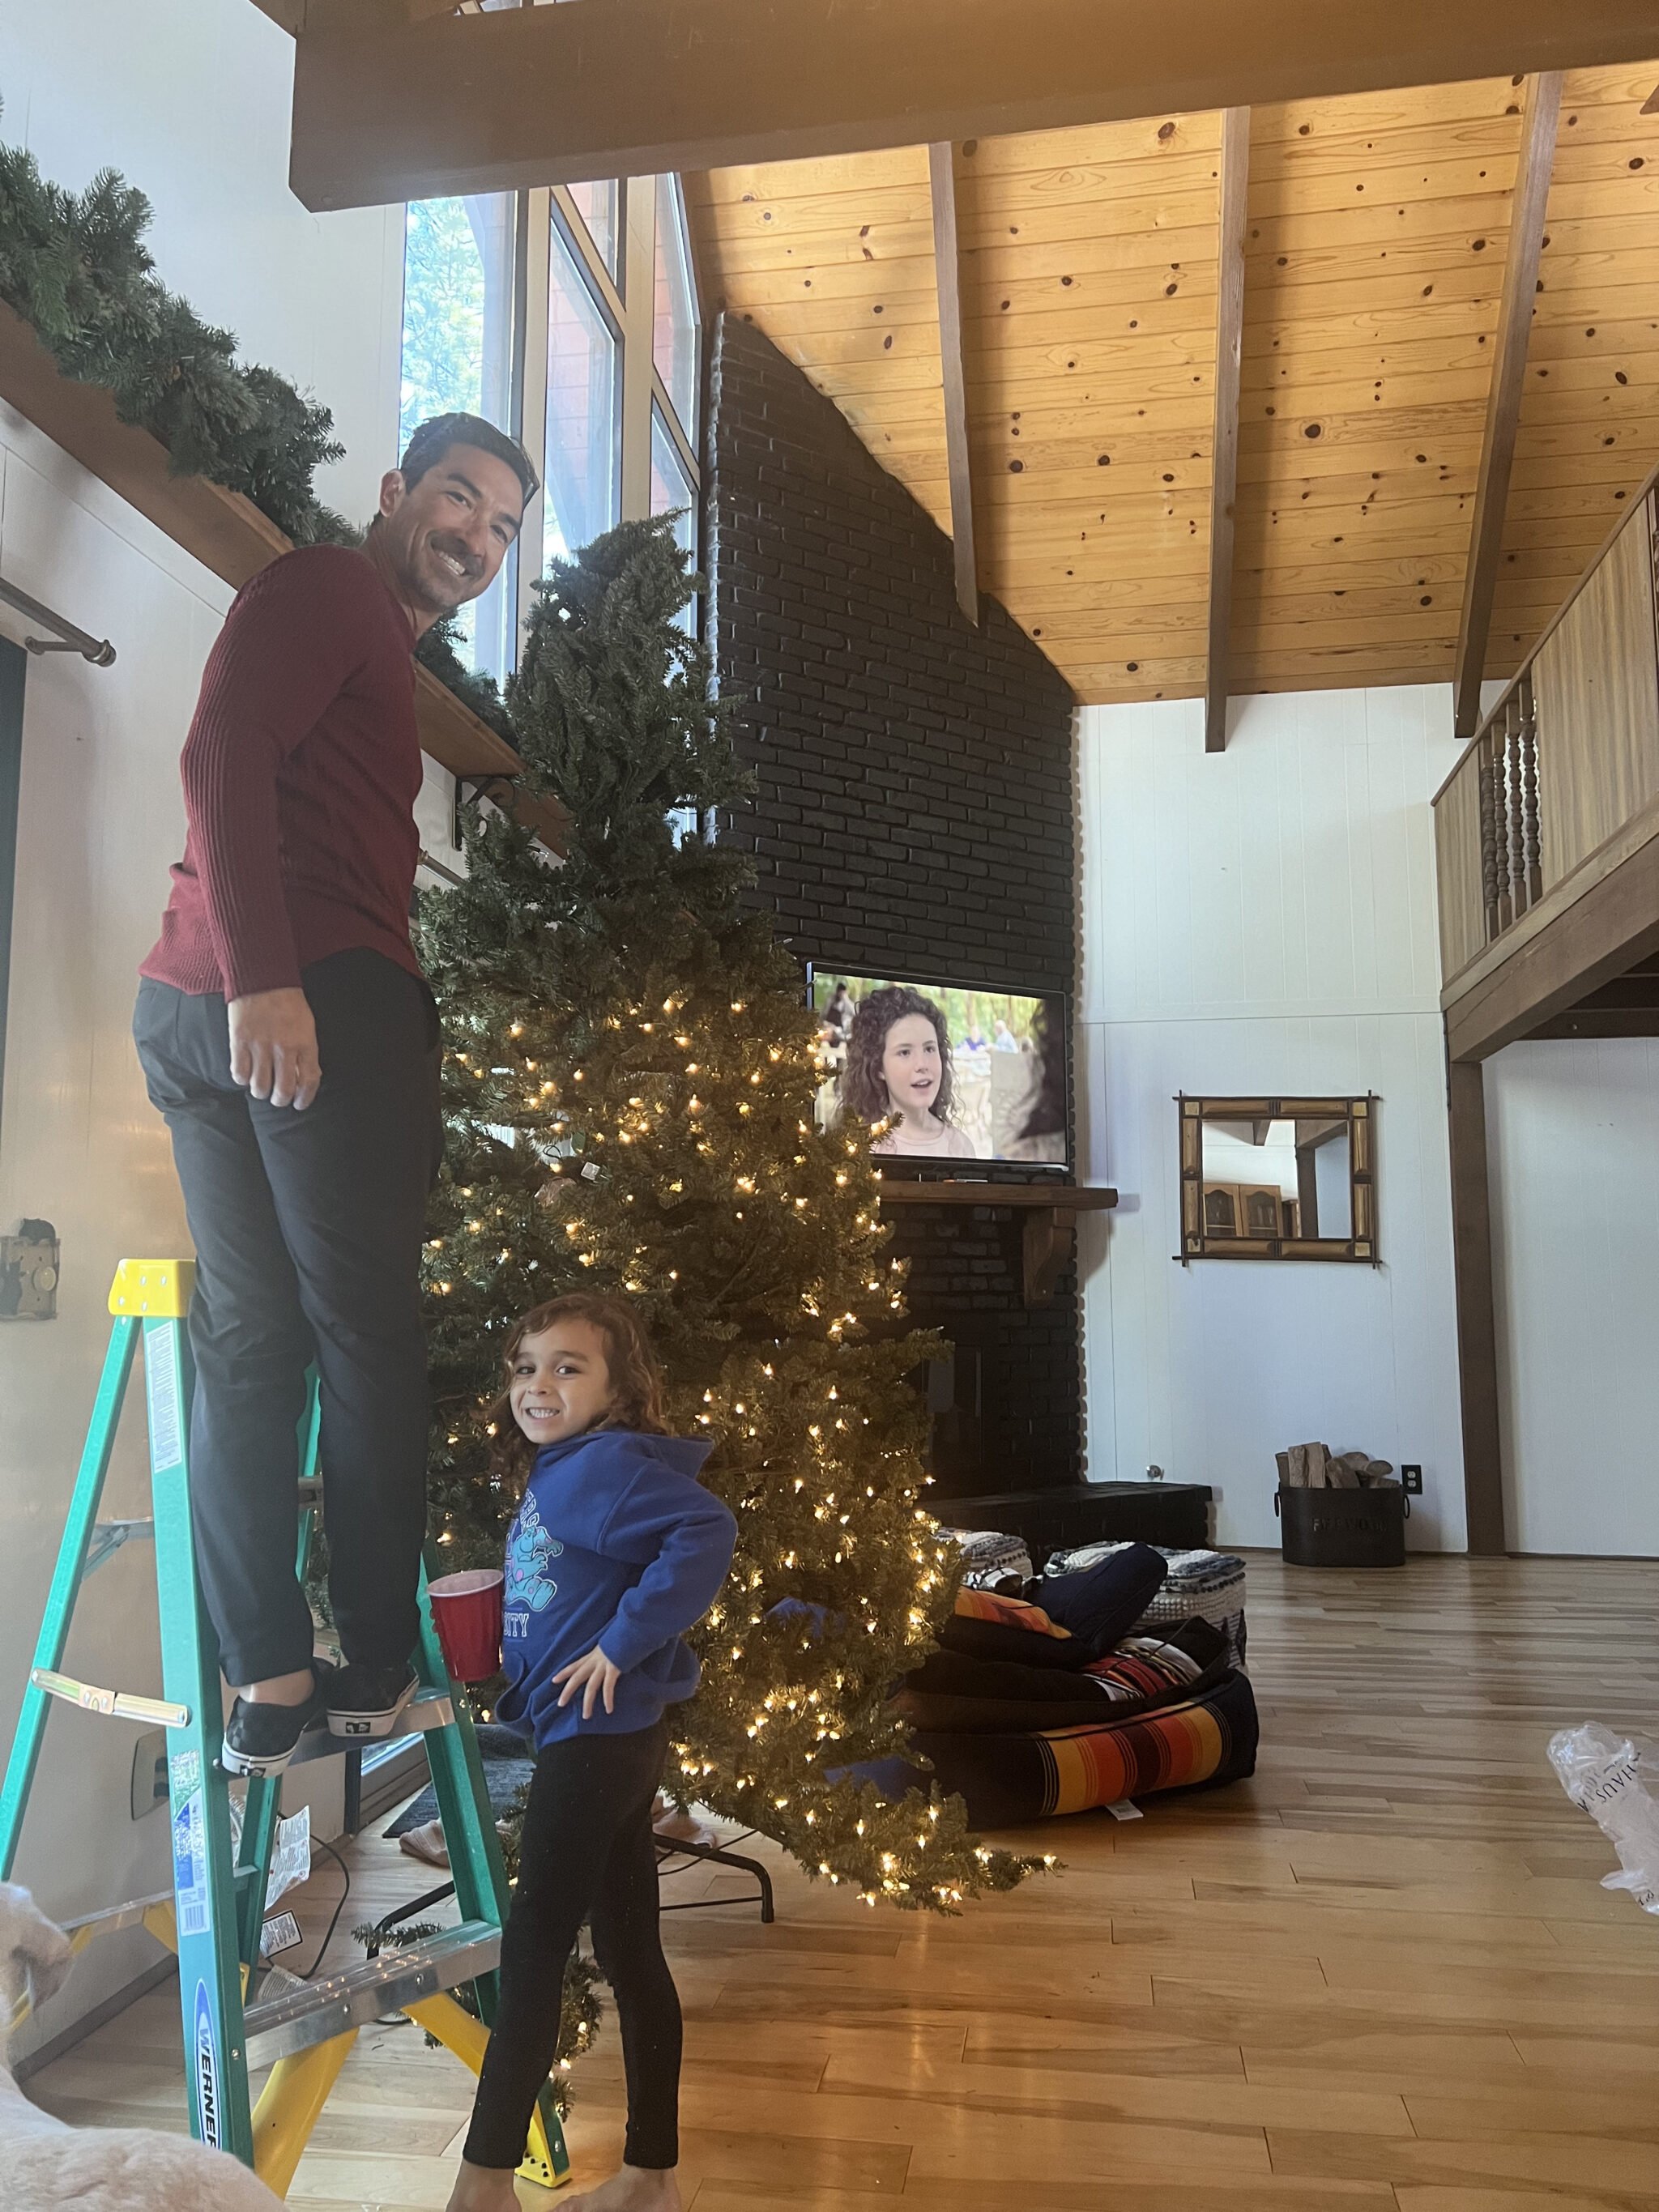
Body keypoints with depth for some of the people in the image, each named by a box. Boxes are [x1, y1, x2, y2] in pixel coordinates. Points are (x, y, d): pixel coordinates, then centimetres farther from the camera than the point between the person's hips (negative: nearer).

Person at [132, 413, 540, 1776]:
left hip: (197, 1006, 10)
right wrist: (263, 979, -23)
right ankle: (381, 1664, 7)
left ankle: (268, 1681, 9)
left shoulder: (383, 652, 30)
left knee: (249, 1337, 4)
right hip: (320, 1000, -9)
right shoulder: (329, 588, 2)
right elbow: (223, 757, -13)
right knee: (369, 1340, -3)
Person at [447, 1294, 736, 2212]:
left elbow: (708, 1529, -30)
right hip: (609, 1737, 10)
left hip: (597, 1737, -10)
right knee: (628, 1949, 16)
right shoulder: (555, 1474, 12)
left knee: (532, 1948, 0)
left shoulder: (599, 1465, -17)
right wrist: (490, 1637, 6)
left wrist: (622, 1641, -26)